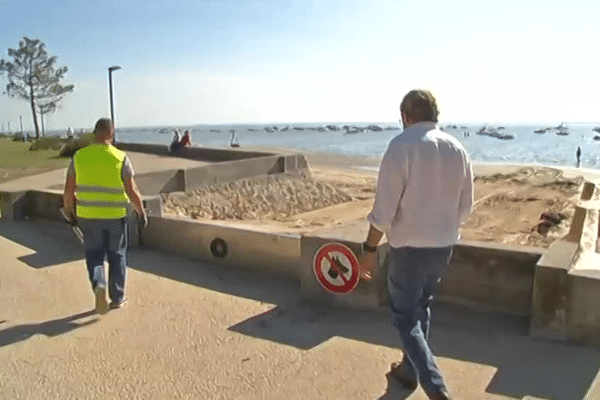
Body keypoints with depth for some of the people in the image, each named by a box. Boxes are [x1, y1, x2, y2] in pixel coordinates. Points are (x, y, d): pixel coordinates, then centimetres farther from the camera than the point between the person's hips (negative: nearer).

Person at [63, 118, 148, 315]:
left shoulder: (79, 157, -3)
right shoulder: (120, 158, -10)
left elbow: (68, 191, -1)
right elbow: (132, 191, -9)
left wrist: (69, 211, 15)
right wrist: (142, 212, 4)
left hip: (88, 216, 1)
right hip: (115, 216, -1)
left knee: (94, 256, 15)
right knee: (117, 256, 14)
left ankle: (98, 285, -10)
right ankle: (117, 298, 23)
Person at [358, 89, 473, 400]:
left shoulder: (401, 146, -16)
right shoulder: (457, 149, 2)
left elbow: (384, 208, -19)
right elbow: (465, 207, 8)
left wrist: (369, 249, -9)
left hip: (409, 248, -6)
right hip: (444, 247, 6)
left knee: (405, 316, 9)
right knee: (421, 308, 23)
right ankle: (409, 369, 38)